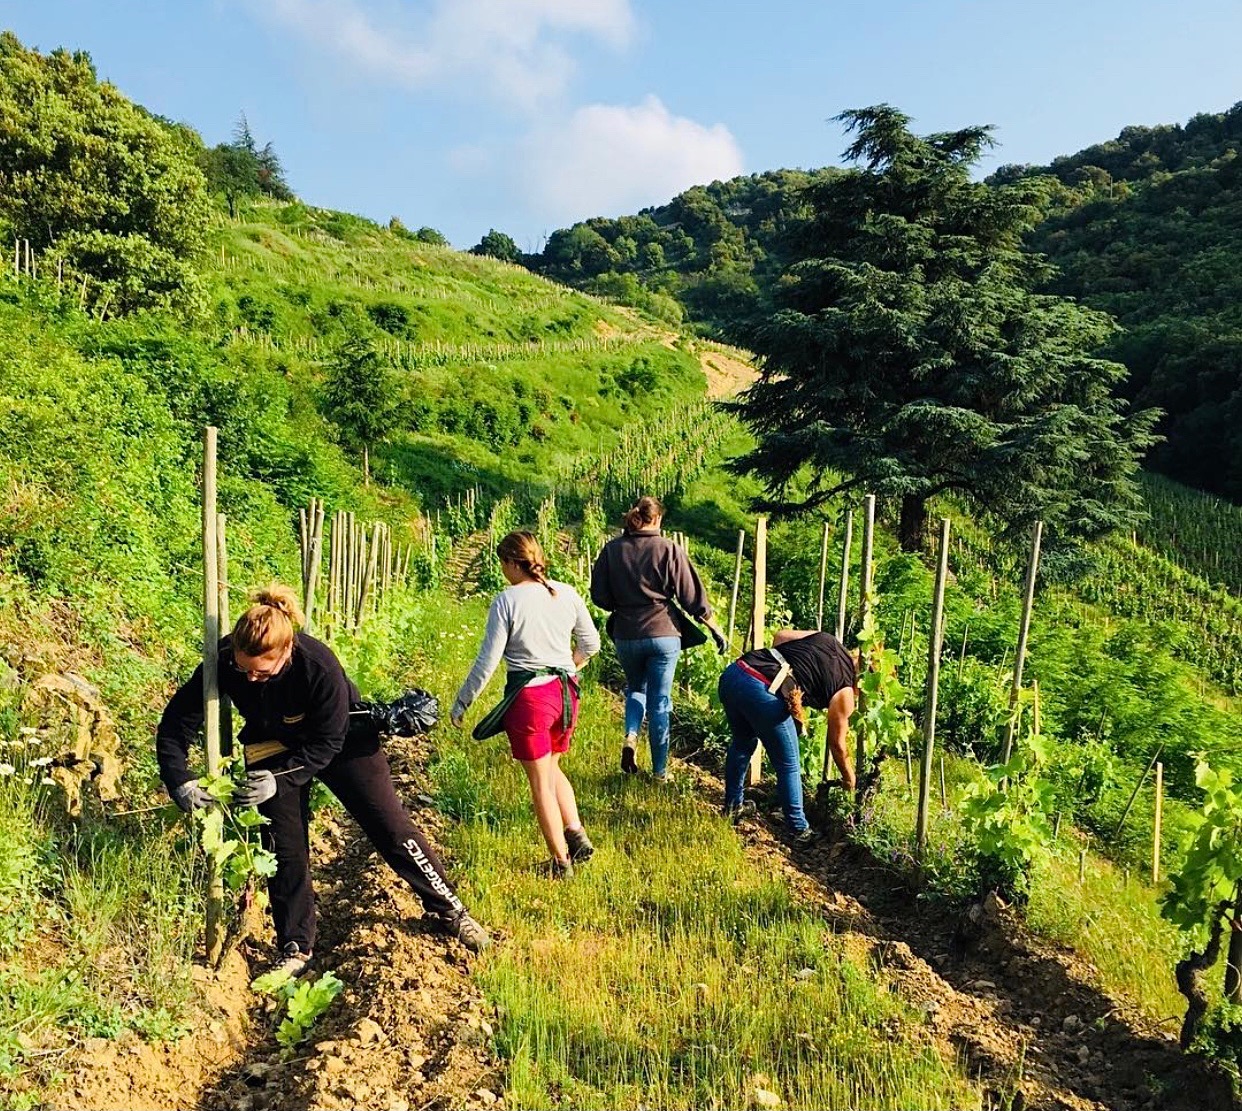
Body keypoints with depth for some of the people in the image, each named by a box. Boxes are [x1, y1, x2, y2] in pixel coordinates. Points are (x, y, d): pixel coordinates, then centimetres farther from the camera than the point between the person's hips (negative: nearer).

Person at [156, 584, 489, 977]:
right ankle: (296, 947, 21)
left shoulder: (320, 667, -39)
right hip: (275, 748, 3)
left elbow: (325, 744, -28)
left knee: (391, 828, 1)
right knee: (284, 846, 2)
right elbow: (177, 720, -19)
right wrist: (179, 780, -30)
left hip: (342, 740, -3)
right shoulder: (224, 660, -30)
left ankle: (448, 910, 18)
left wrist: (278, 780, -37)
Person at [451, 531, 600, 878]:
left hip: (528, 697, -5)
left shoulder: (506, 601, -12)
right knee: (552, 769, 26)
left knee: (540, 782, 10)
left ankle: (561, 862, 17)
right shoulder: (567, 594, 1)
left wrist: (462, 702, -1)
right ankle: (577, 835, 13)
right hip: (566, 692, 5)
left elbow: (488, 660, -12)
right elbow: (591, 643, 10)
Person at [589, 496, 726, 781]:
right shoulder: (669, 550, -8)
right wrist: (714, 629, 4)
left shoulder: (612, 549, -2)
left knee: (635, 687, 26)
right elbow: (692, 597, -6)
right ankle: (660, 771, 16)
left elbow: (599, 596, 2)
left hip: (625, 636, 2)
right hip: (663, 634, -2)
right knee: (660, 701, 9)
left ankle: (630, 736, 1)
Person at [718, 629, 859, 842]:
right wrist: (849, 779, 35)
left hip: (733, 673, 7)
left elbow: (780, 636, 20)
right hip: (763, 692, -7)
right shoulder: (844, 693, 8)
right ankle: (799, 830, 25)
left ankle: (732, 806, 46)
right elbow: (837, 745, 18)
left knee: (742, 743, 31)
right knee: (788, 766, 15)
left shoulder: (825, 638, 21)